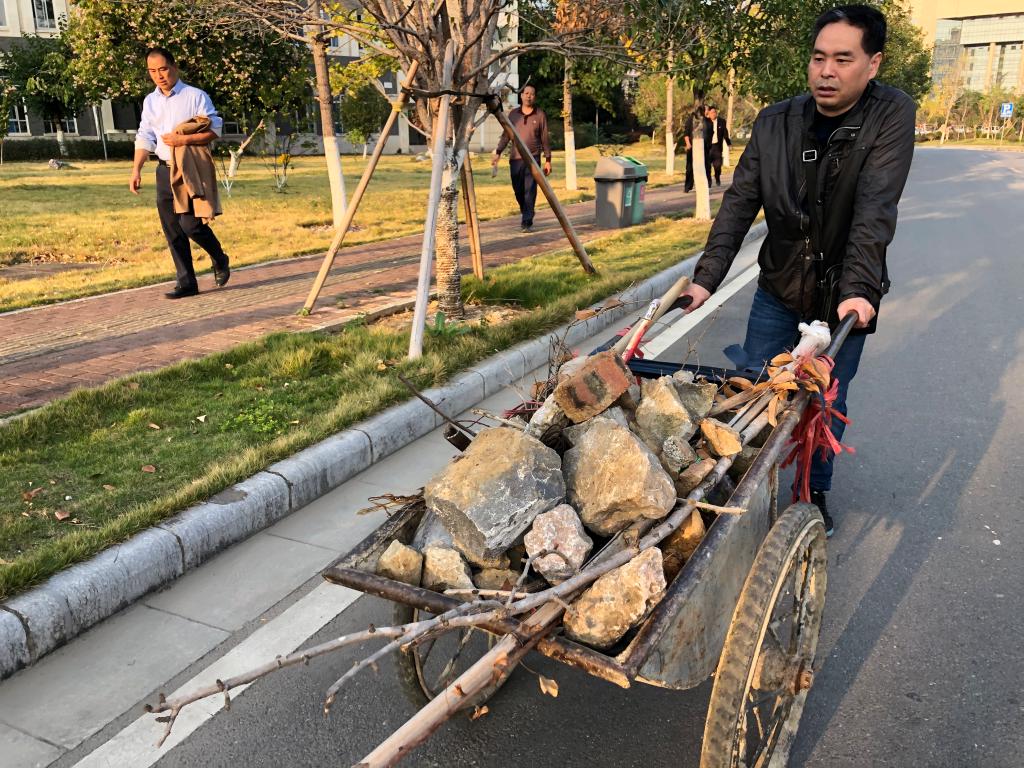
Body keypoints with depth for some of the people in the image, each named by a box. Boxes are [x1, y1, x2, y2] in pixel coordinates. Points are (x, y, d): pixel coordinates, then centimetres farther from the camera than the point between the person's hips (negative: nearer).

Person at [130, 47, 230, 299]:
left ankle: (219, 259, 13)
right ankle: (186, 282, 9)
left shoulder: (195, 96, -3)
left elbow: (214, 130, -8)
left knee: (190, 223, -15)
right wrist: (136, 170, 3)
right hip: (165, 171, 6)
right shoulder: (150, 101, 14)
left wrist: (183, 140, -17)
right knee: (172, 231, 3)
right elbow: (144, 138, 12)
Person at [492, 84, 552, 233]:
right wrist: (498, 152, 4)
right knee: (518, 191, 7)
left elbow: (545, 138, 3)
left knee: (530, 191, -9)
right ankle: (525, 213, 30)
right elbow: (506, 135, 14)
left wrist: (548, 160, 0)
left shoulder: (540, 115, 3)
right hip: (515, 158, 3)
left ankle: (527, 223, -8)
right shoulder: (513, 114, 9)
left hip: (532, 158, -3)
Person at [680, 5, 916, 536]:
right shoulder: (775, 123, -6)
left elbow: (875, 210, -24)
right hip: (779, 289, 2)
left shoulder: (891, 117, -13)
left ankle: (816, 493, 31)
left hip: (845, 295, -2)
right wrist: (706, 278, -21)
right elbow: (739, 202, -11)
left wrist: (859, 289, -35)